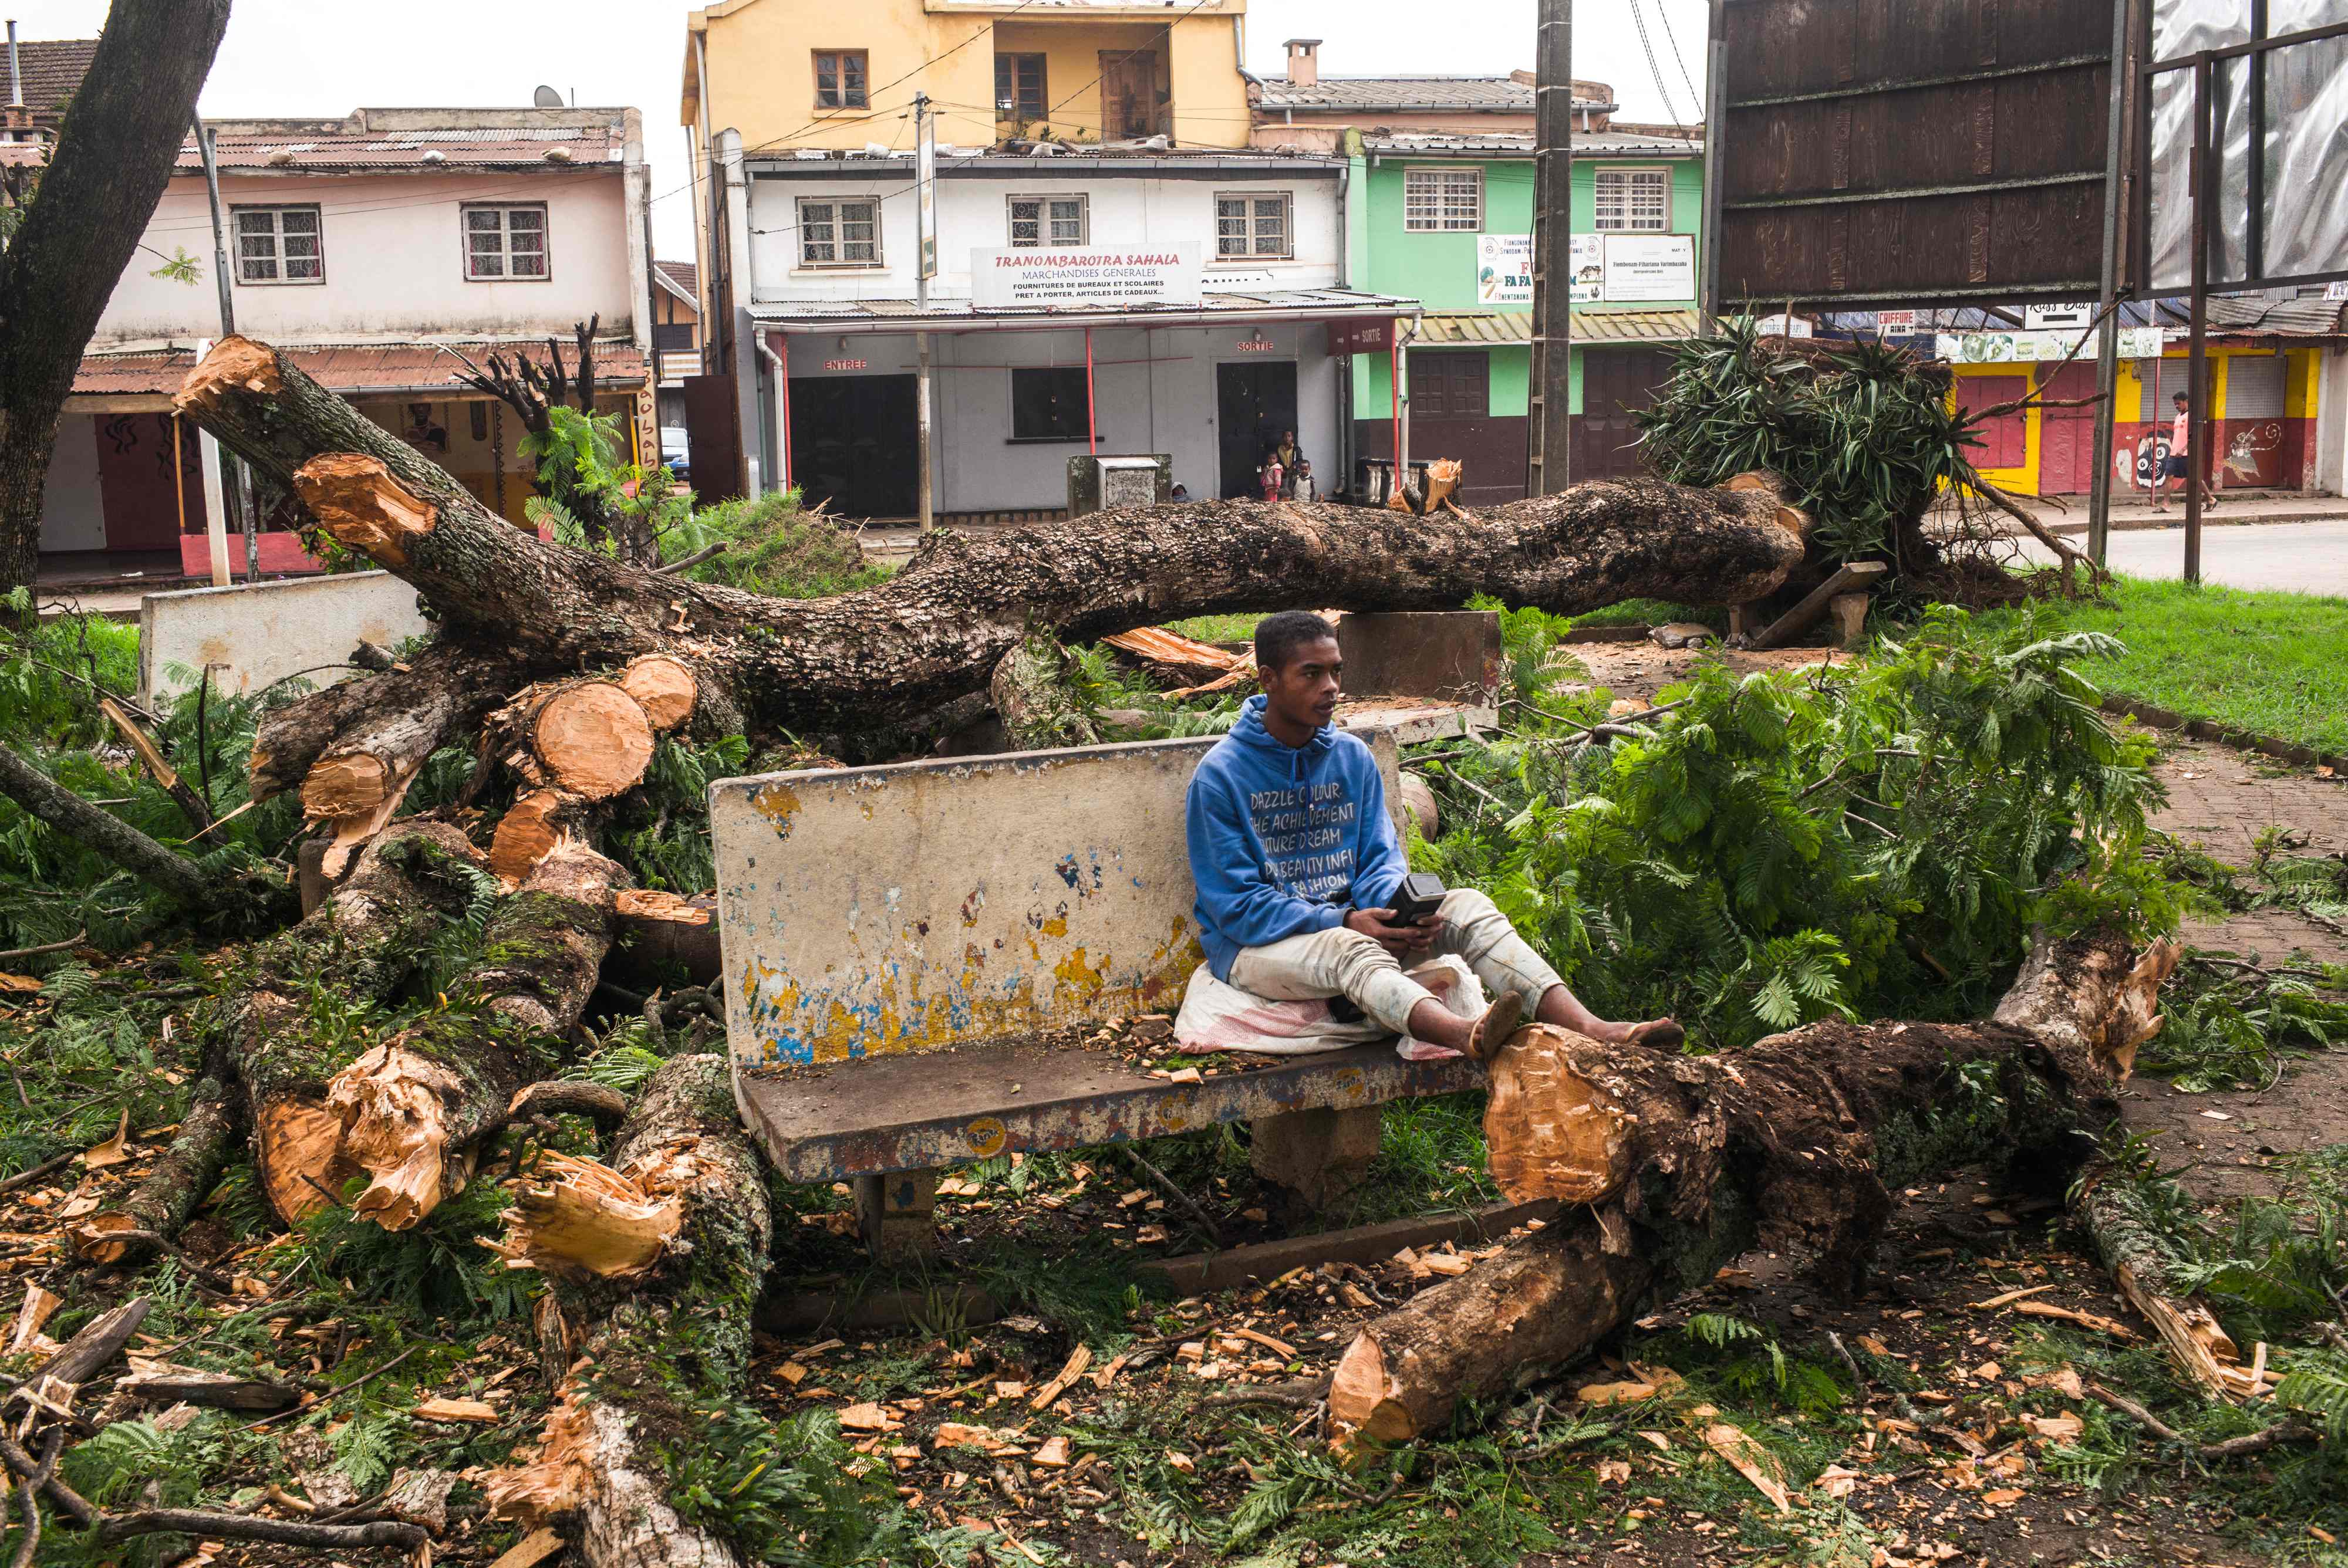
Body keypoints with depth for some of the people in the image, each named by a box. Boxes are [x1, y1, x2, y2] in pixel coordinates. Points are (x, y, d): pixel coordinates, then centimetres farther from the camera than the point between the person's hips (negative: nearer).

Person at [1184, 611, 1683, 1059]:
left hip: (1352, 922, 6)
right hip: (1257, 945, -5)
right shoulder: (1219, 775, -9)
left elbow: (1381, 859, 7)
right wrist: (1343, 922, -24)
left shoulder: (1354, 758, 8)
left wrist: (1399, 911, -18)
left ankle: (1589, 1027, -39)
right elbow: (1236, 906, -13)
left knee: (1467, 904, -19)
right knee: (1347, 950, -38)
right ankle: (1468, 1036, -67)